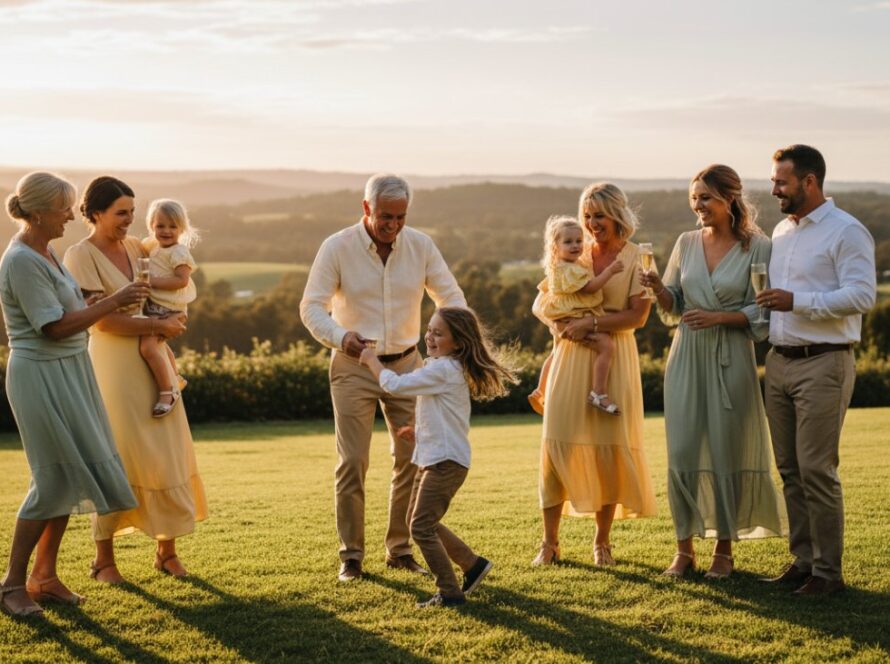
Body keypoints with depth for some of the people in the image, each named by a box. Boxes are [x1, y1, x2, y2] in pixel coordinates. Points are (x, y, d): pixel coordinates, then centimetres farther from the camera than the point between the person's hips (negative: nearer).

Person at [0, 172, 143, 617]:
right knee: (55, 478, -7)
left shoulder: (44, 253, 11)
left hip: (68, 373, 10)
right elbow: (55, 326, -21)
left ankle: (45, 577, 19)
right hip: (41, 376, -10)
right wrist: (113, 302, -17)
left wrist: (104, 302, 9)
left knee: (72, 476, 10)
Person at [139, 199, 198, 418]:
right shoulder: (154, 246, 9)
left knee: (148, 346, -25)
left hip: (168, 309, -10)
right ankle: (175, 379, 52)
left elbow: (181, 280, -26)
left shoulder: (178, 252, -17)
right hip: (154, 306, 10)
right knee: (159, 344, 30)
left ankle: (167, 391, -15)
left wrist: (153, 281, -26)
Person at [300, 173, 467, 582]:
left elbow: (450, 296, 1)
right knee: (352, 462, -4)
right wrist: (341, 337, -33)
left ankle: (400, 549, 16)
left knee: (412, 458, 4)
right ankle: (351, 555, 7)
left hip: (405, 364, 3)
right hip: (354, 367, -3)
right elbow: (312, 307, -12)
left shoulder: (420, 245, -4)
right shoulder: (337, 248, -11)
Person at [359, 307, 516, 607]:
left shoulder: (442, 370, -18)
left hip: (446, 461, -11)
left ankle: (450, 593, -3)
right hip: (432, 458, 11)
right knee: (421, 522, 18)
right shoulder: (450, 369, 15)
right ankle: (473, 564, 26)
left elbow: (395, 385, -20)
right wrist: (420, 431, 11)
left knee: (421, 526, -9)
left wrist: (371, 360, -5)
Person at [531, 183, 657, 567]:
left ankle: (602, 542, 13)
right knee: (557, 444, -4)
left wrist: (591, 324, -17)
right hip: (571, 357, 2)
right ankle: (550, 542, 4)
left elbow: (638, 316, -9)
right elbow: (541, 304, 10)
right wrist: (562, 324, -9)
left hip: (614, 358, -2)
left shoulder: (635, 258, 0)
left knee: (609, 447, 0)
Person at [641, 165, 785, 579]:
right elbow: (672, 308, 12)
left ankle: (724, 549, 15)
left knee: (727, 452, 3)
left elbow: (761, 313, -5)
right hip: (687, 358, 3)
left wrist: (718, 317, -17)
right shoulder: (687, 243, 7)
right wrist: (659, 288, -8)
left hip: (731, 359, -3)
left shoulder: (757, 247, -5)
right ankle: (685, 548, 12)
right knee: (682, 451, 2)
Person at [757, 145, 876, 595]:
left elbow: (862, 296, -18)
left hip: (823, 364, -8)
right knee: (789, 468, 9)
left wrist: (797, 301, -22)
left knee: (816, 469, -8)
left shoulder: (846, 232, -8)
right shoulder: (781, 231, 17)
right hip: (779, 361, 8)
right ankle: (802, 558, 18)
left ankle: (828, 570, 0)